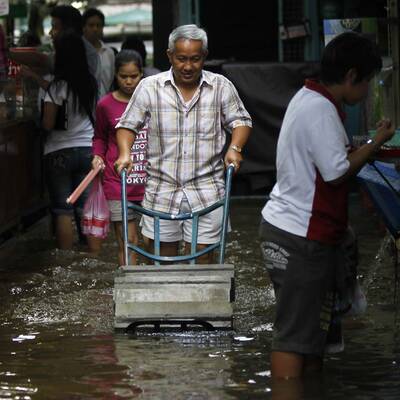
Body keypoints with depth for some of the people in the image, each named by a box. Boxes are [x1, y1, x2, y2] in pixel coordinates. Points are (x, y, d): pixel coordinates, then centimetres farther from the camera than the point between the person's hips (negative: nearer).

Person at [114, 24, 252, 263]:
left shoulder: (221, 87, 2)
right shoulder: (149, 87, 0)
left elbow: (240, 120, 10)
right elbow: (128, 125, 8)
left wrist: (235, 147, -9)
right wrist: (125, 153, -10)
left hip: (206, 190, 0)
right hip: (162, 188, 1)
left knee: (203, 255, -1)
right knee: (163, 255, 6)